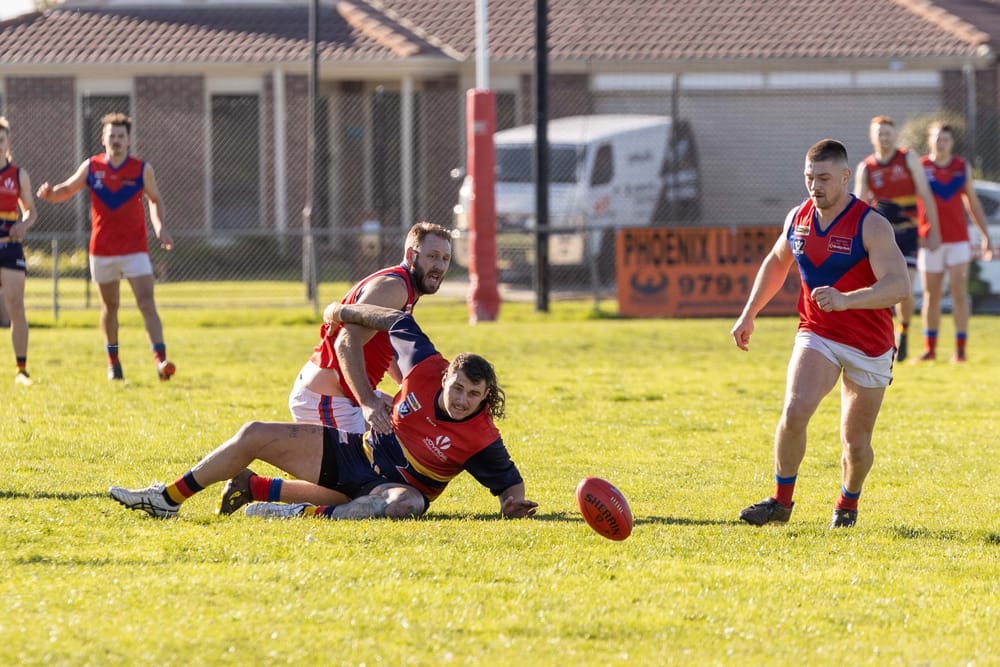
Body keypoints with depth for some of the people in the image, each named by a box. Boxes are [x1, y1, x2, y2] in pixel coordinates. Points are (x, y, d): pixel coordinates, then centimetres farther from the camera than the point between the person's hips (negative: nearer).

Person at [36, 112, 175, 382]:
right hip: (102, 252, 2)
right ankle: (113, 362, 27)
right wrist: (50, 193, -13)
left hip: (135, 250, -2)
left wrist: (160, 228, -6)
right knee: (109, 307, 12)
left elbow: (155, 199, 10)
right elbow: (66, 190, 10)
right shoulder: (91, 167, 0)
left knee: (147, 304, -14)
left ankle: (161, 360, -23)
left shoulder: (142, 169, -2)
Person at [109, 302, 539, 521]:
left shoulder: (482, 439, -21)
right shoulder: (426, 370, -13)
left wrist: (515, 503, -34)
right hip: (355, 450, 5)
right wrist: (344, 312, 12)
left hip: (397, 484, -5)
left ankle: (310, 516, -34)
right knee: (255, 436, 1)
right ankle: (167, 499, 14)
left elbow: (509, 480, -11)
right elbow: (398, 321, 3)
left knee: (406, 504, -44)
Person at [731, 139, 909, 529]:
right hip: (816, 336, 3)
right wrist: (748, 315, 19)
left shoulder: (870, 226, -17)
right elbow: (776, 263, 21)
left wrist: (846, 300, -44)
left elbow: (899, 285, -30)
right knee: (794, 412, -23)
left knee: (856, 443, 5)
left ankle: (848, 505, 35)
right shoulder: (798, 218, 0)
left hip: (869, 347, -3)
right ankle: (781, 501, -9)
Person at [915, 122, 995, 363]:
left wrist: (985, 235, 13)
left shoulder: (963, 168, 8)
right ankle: (930, 349, 13)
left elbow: (973, 204, 15)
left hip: (958, 241, 1)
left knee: (959, 294, -7)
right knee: (931, 296, 4)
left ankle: (960, 349, -4)